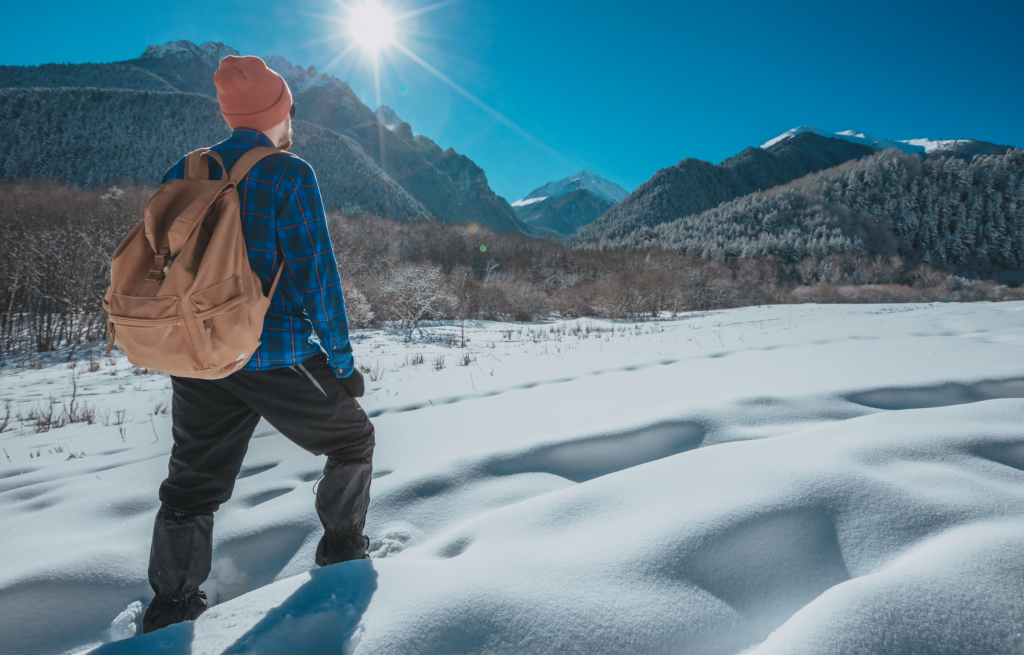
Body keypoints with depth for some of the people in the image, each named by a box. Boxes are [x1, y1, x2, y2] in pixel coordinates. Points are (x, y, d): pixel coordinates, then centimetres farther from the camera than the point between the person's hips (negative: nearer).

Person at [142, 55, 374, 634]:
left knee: (192, 483, 18)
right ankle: (342, 546, 31)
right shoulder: (289, 174, -10)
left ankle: (170, 604, 23)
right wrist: (343, 361, -6)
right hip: (278, 357, -5)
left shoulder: (182, 175, 8)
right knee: (352, 440, 18)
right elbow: (317, 276, -13)